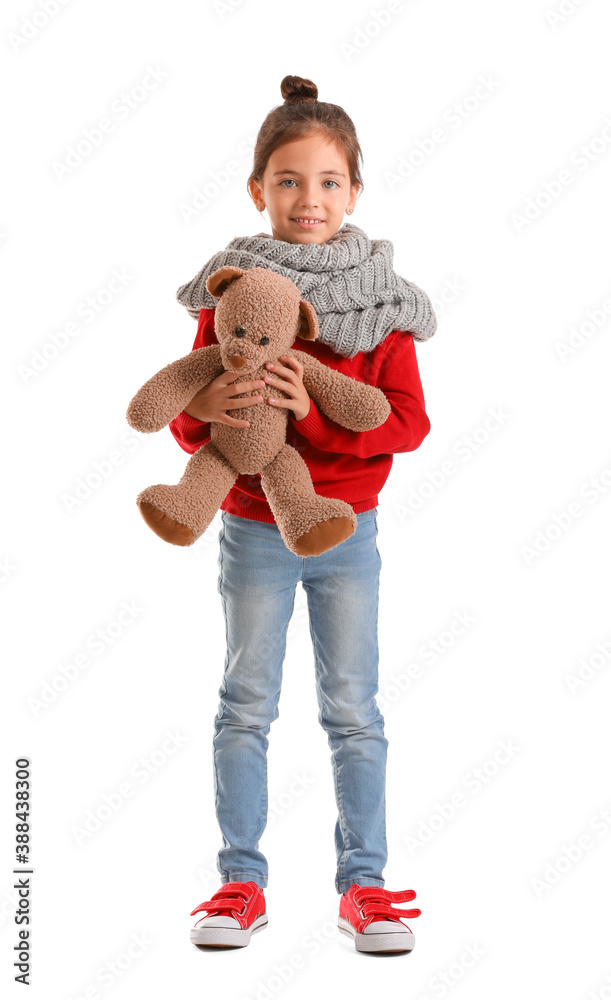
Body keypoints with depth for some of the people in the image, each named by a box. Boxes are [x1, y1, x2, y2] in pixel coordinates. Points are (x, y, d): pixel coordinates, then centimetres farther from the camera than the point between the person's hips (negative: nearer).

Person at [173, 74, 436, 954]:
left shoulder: (378, 297, -5)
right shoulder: (231, 293, -5)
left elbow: (409, 421, -10)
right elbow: (187, 423, -2)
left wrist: (317, 413, -25)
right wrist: (204, 411, -26)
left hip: (347, 530, 0)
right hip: (254, 532, 0)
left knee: (353, 710, 7)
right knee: (246, 707, 9)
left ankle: (364, 883, 20)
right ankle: (241, 882, 21)